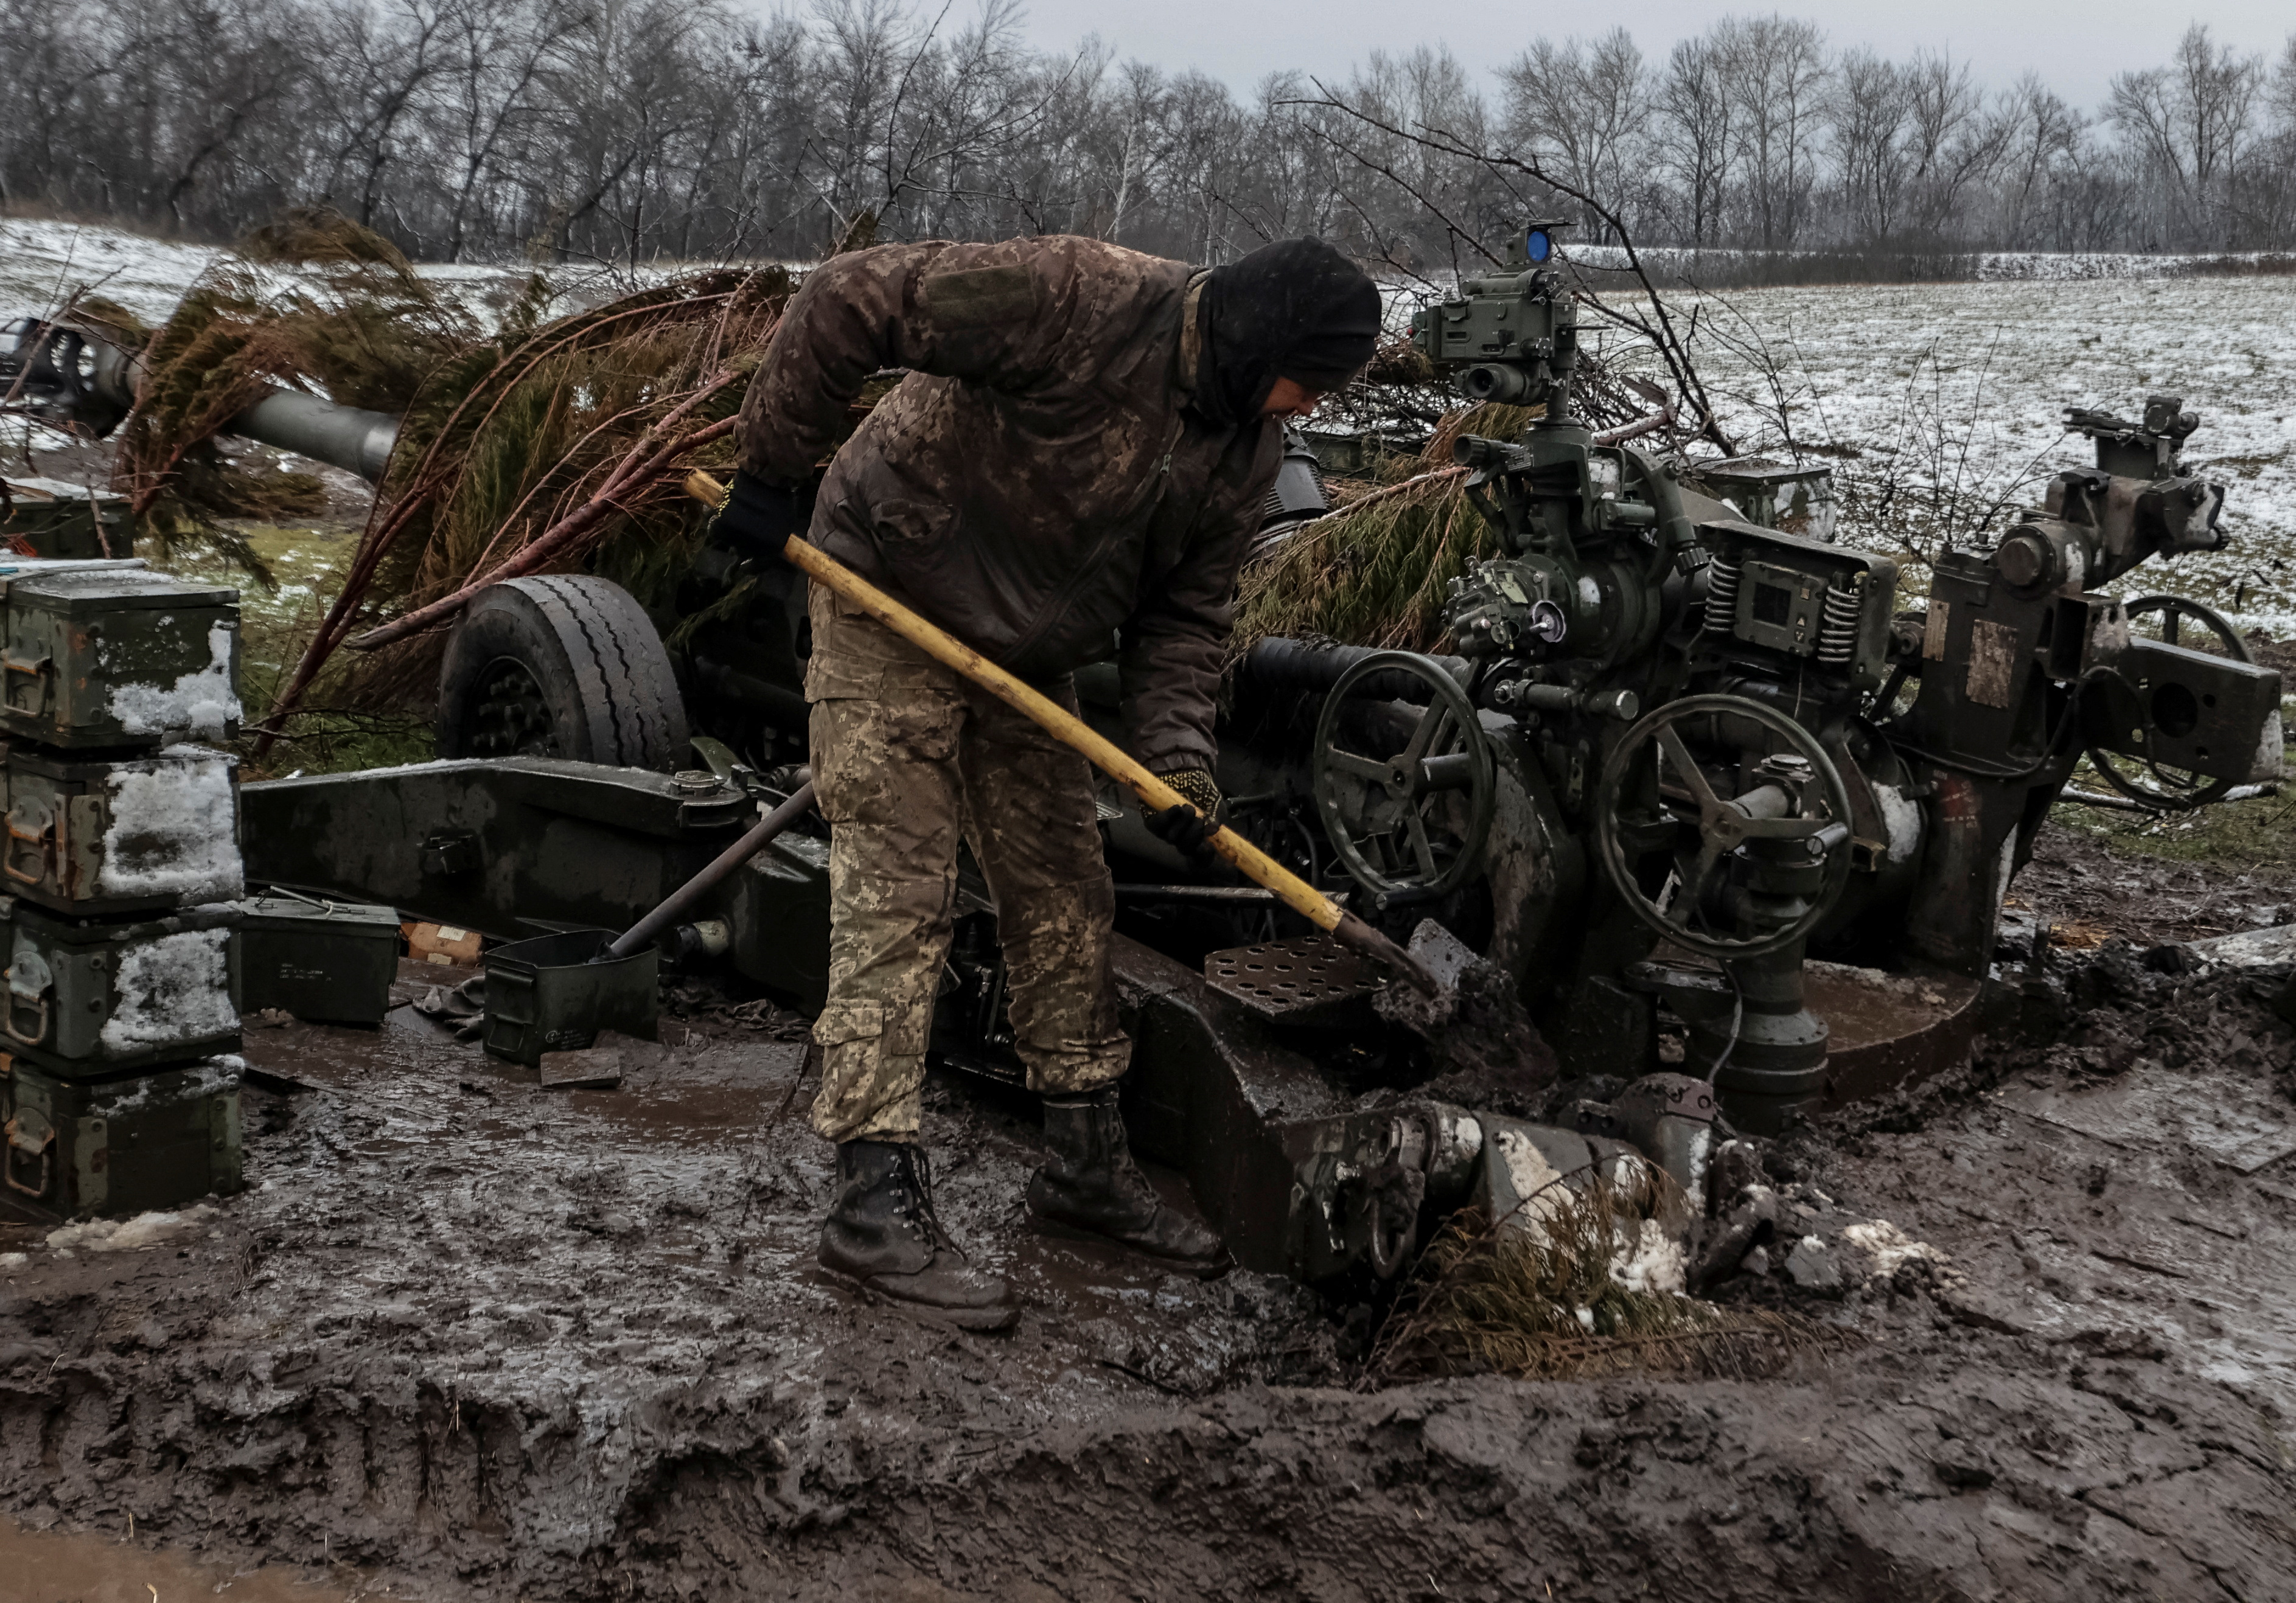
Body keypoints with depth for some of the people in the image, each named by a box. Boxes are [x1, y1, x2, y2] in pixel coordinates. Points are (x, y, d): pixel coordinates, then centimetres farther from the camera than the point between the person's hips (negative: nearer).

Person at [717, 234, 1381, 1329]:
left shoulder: (1245, 448, -4)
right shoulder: (1082, 303, -28)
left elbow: (1185, 611, 1)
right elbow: (849, 302, -26)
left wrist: (1176, 756, -15)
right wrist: (774, 474, -21)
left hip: (1027, 654, 8)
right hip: (891, 609, -8)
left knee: (1065, 898, 11)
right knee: (894, 899, -10)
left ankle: (1085, 1165, 24)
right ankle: (876, 1202, -7)